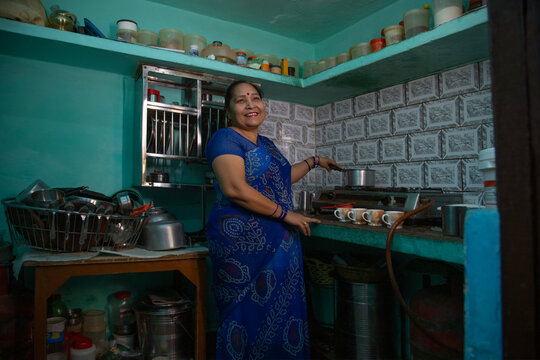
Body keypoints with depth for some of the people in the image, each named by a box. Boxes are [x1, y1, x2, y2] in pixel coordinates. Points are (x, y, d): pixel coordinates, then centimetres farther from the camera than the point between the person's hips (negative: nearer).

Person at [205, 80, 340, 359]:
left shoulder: (266, 144, 18)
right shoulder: (226, 139, -9)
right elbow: (234, 188, -22)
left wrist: (313, 161, 36)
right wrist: (285, 214, -17)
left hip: (279, 244, 8)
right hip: (242, 244, -8)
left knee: (281, 313, 14)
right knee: (248, 317, 2)